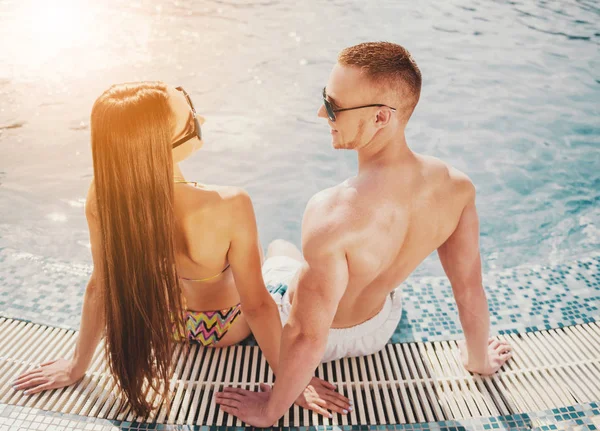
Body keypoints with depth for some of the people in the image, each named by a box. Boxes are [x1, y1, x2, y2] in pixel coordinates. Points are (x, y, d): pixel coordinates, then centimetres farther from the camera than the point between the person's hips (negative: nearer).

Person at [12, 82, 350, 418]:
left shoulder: (103, 195, -30)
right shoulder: (229, 208, -43)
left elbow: (100, 287, -18)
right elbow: (256, 305, -31)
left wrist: (78, 366, 0)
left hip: (163, 322, 3)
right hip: (226, 328, -3)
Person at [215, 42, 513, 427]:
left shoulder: (334, 214, -42)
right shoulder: (457, 187, -24)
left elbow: (308, 338, -32)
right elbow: (470, 290, -12)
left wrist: (269, 411, -13)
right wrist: (479, 359, 8)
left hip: (330, 338, -4)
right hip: (381, 326, 5)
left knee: (278, 250, 28)